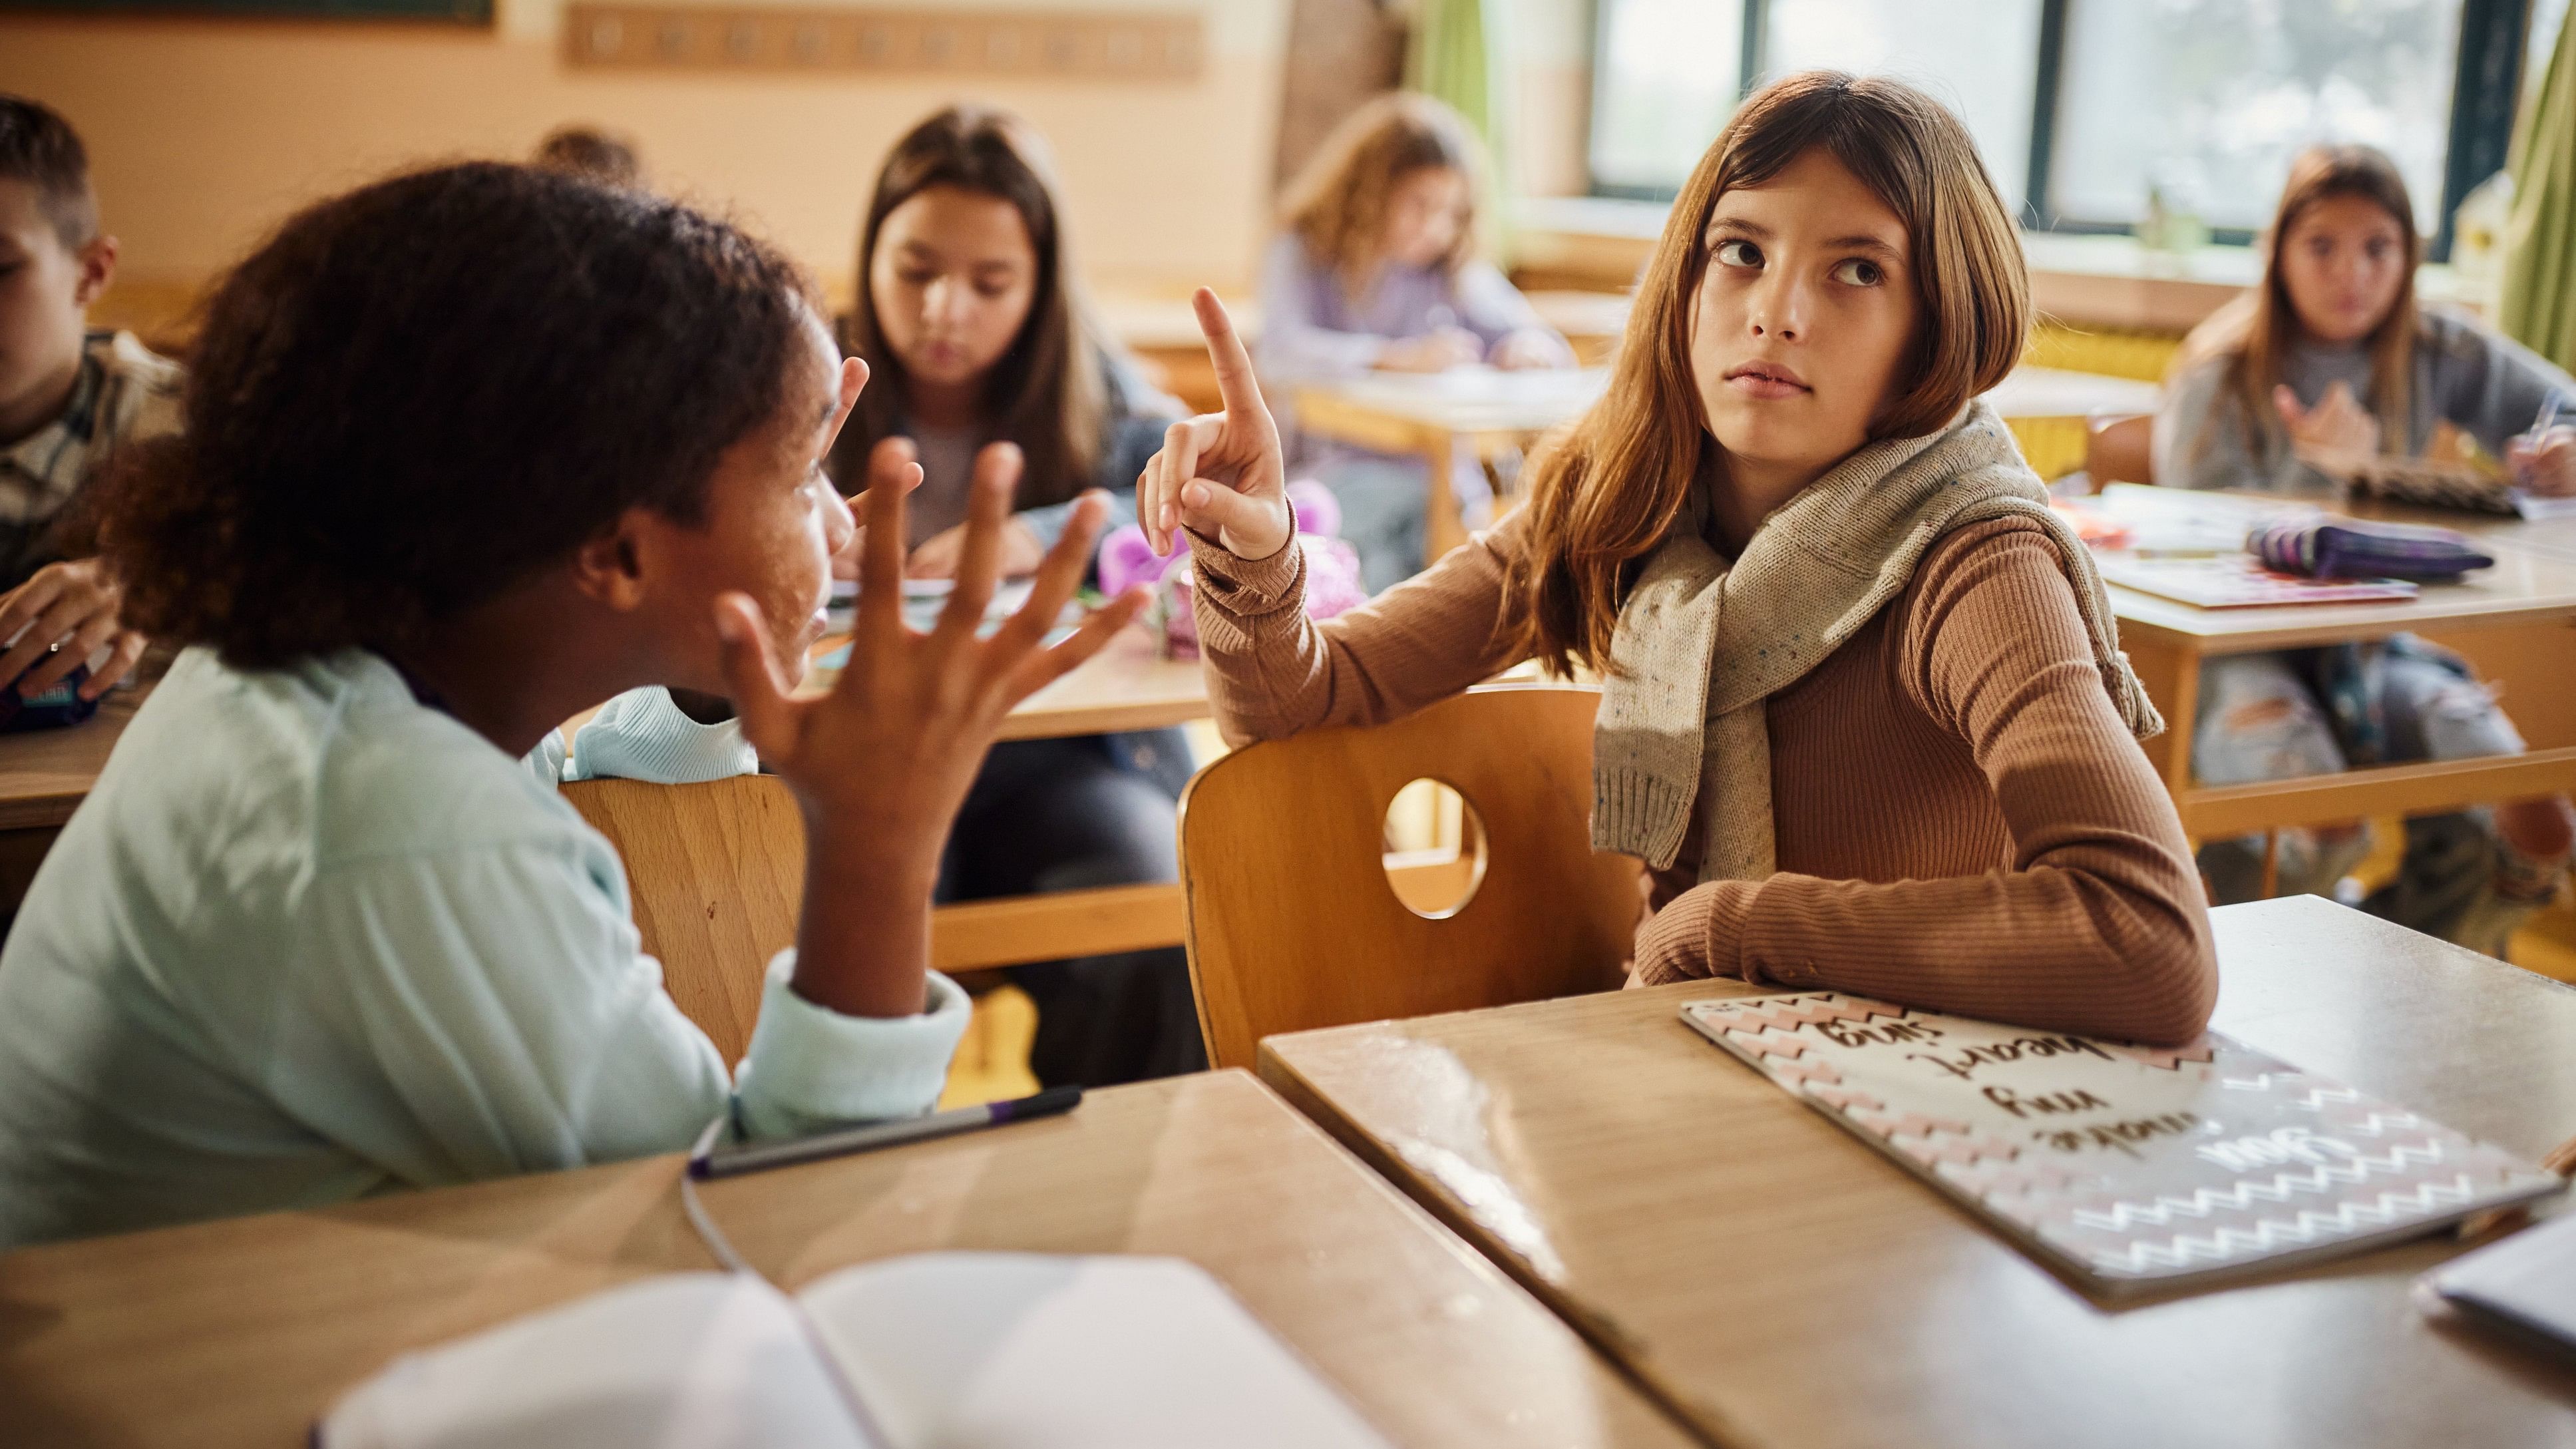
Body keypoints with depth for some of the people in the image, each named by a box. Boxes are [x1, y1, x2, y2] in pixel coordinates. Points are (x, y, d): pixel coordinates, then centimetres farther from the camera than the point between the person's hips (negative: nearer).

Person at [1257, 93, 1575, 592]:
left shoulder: (1456, 270, 15)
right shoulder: (1302, 256, 3)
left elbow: (1549, 348, 16)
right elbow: (1281, 355, -17)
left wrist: (1528, 347, -10)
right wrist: (1397, 356, -27)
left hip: (1439, 470, 3)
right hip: (1337, 469, -3)